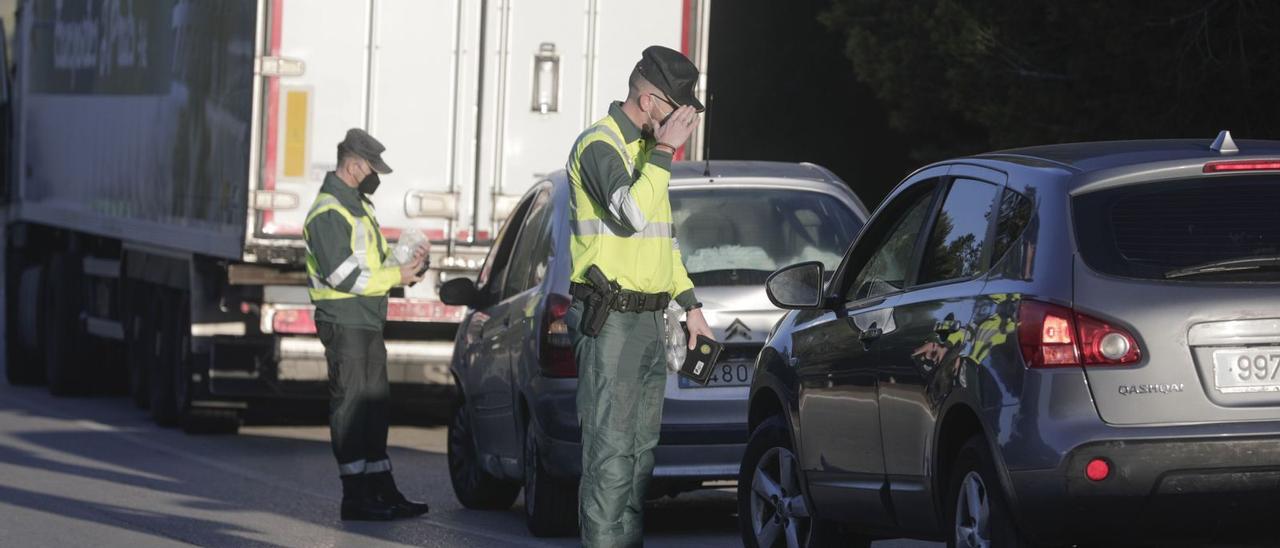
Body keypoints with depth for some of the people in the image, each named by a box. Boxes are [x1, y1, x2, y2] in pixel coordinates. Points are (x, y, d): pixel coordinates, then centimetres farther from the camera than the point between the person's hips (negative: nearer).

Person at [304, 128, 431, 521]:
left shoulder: (358, 206, 18)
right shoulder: (328, 213, -14)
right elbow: (343, 275, -21)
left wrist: (404, 264, 5)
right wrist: (395, 277, -15)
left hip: (368, 322, 10)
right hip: (343, 322, -10)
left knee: (375, 405, 12)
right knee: (351, 406, -8)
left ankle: (382, 491, 17)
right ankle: (356, 497, -8)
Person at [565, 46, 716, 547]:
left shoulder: (643, 148, 17)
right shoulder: (599, 145, -12)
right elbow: (631, 214, -28)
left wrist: (690, 304, 22)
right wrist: (664, 151, -22)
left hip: (650, 319, 10)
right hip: (609, 322, -10)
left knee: (641, 448, 11)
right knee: (610, 448, -12)